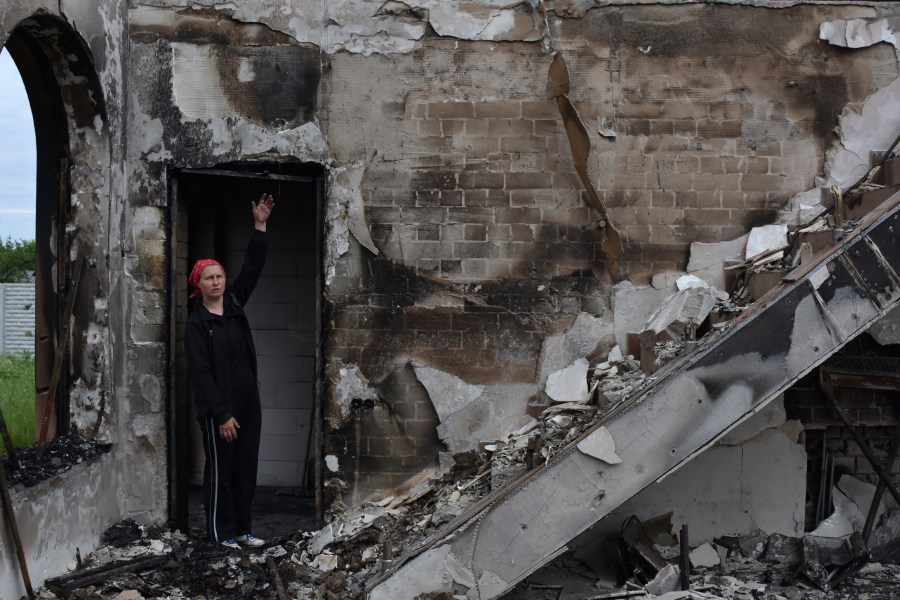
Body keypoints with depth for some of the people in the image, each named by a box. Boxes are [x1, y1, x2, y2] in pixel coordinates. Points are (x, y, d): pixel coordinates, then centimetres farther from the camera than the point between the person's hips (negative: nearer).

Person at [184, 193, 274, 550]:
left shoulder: (234, 303, 7)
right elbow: (201, 372, -13)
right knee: (220, 471, 1)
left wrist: (260, 227, -2)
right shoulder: (197, 323, -9)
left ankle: (242, 530, 19)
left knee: (246, 469, 10)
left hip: (248, 400, 6)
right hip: (218, 408, -6)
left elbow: (252, 268, 8)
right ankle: (221, 533, 10)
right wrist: (222, 414, -17)